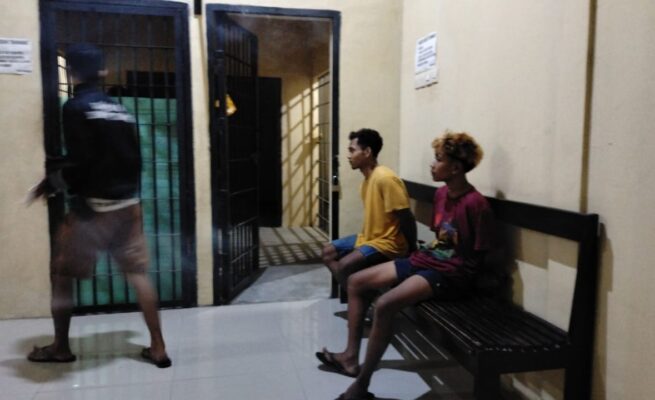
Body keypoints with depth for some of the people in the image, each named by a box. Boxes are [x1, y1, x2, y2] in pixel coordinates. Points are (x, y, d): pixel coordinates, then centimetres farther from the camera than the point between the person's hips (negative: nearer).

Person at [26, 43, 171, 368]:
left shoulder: (75, 108, -8)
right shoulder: (120, 110, 11)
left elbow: (79, 163, -14)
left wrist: (49, 183, 0)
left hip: (92, 206, -5)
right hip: (128, 205, 6)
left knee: (61, 272, 13)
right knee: (138, 273, 7)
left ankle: (61, 347, 24)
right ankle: (158, 347, 9)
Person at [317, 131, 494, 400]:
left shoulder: (475, 203, -17)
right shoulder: (441, 193, 8)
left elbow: (477, 257, -13)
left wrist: (451, 273, -12)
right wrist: (425, 251, 7)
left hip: (449, 273, -9)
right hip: (424, 260, 10)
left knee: (384, 305, -30)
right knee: (356, 282, 5)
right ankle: (351, 356, 9)